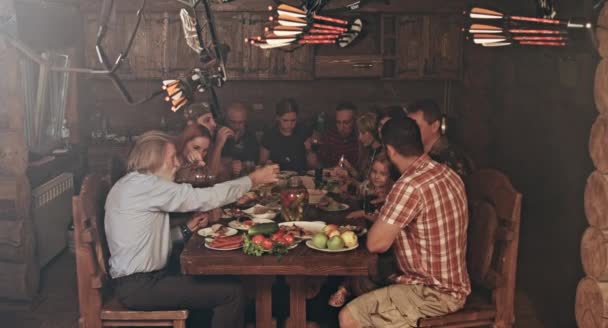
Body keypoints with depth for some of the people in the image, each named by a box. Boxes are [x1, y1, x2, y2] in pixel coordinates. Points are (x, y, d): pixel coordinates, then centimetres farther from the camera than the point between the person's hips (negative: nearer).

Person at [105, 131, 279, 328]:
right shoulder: (143, 184, -17)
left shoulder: (137, 185, 14)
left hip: (142, 278, 10)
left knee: (220, 284, 13)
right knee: (231, 292, -13)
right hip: (139, 286, -10)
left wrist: (186, 229, 1)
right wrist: (253, 180, -9)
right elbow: (205, 198, -18)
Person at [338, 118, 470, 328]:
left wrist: (381, 216, -2)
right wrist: (386, 215, 19)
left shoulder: (410, 186, -26)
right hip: (449, 283, 10)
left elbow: (376, 243, -20)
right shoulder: (447, 174, 3)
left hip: (434, 293, -10)